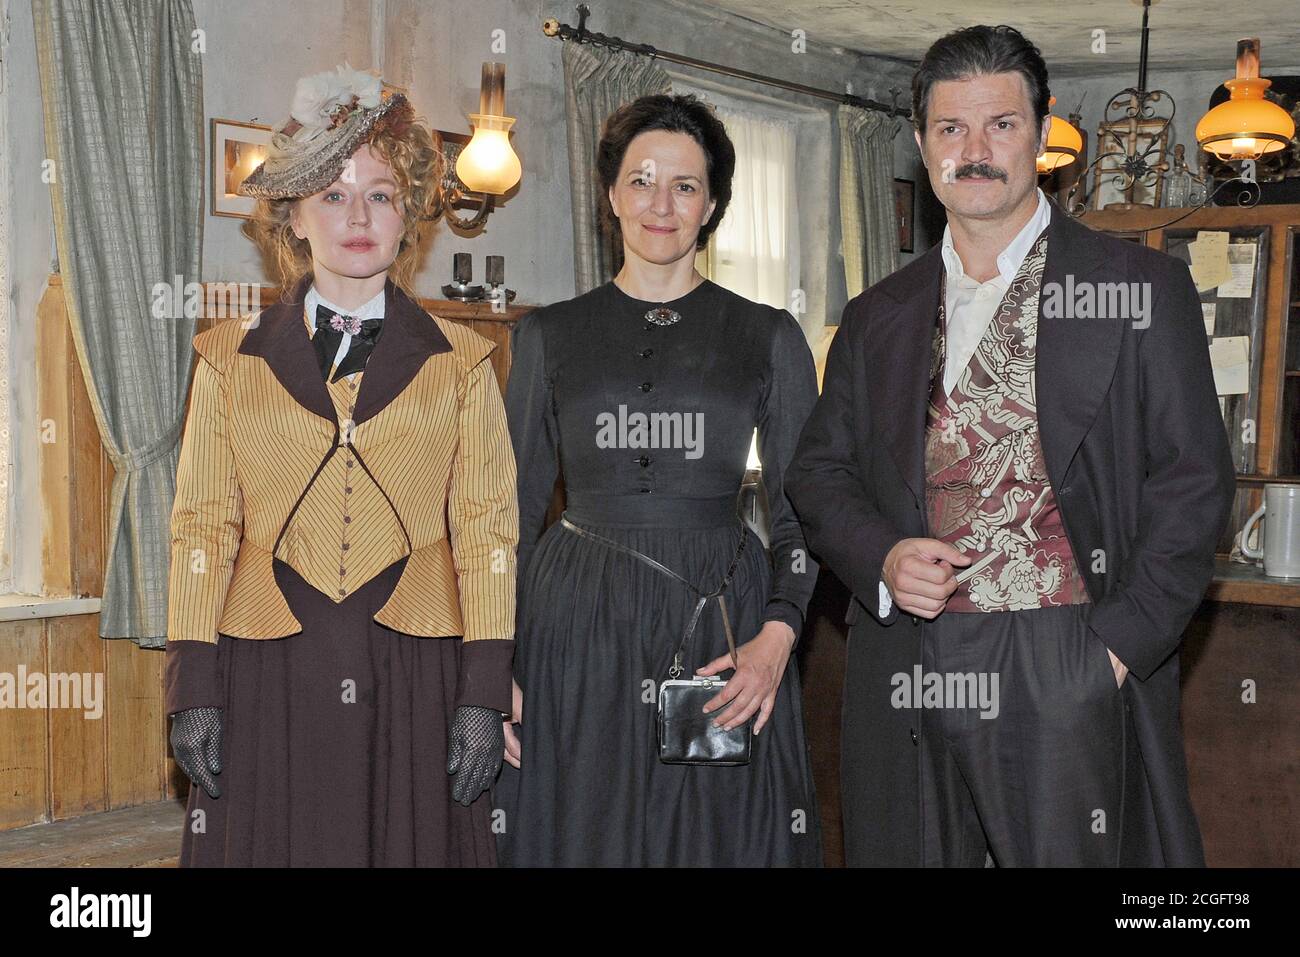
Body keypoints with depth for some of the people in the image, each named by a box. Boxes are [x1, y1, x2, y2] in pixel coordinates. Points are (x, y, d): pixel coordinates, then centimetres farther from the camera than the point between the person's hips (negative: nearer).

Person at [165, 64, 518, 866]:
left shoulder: (460, 363, 7)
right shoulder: (231, 361, 9)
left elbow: (486, 532, 2)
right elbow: (203, 529, 6)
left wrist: (483, 696, -5)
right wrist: (194, 690, -2)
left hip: (415, 677, 0)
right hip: (269, 678, 1)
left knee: (414, 846, 4)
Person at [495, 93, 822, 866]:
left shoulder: (769, 336, 6)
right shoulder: (548, 336, 8)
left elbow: (803, 512, 5)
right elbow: (515, 512, 8)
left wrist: (777, 636, -11)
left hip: (721, 627, 0)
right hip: (578, 629, 1)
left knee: (718, 840, 7)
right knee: (581, 837, 7)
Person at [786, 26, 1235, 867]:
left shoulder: (1141, 290, 1)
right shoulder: (878, 317, 13)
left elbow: (1193, 483, -2)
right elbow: (819, 473, 15)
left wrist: (1118, 647, -10)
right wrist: (882, 557, -5)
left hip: (1071, 673, -3)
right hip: (910, 678, 3)